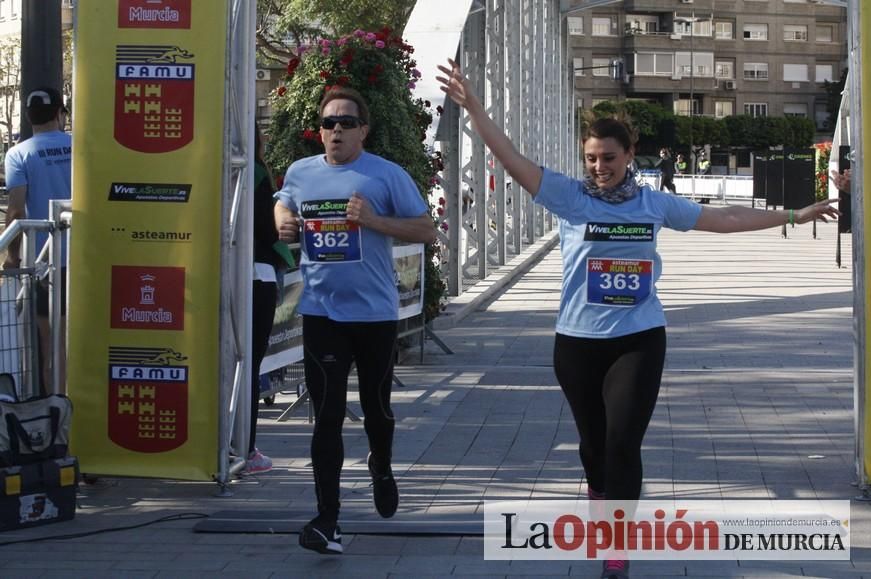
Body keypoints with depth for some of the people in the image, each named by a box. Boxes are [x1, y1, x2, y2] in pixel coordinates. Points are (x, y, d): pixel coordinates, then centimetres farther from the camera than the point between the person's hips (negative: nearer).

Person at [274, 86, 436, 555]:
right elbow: (283, 204, 26)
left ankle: (381, 468, 49)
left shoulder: (387, 175, -7)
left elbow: (427, 230, -6)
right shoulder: (300, 173, 4)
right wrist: (283, 222, 2)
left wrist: (375, 220, -20)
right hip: (321, 313, 2)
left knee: (376, 406, 16)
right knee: (327, 416, -3)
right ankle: (327, 519, -2)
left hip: (374, 313, -1)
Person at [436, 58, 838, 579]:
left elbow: (723, 218, 13)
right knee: (594, 439, 13)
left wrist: (792, 216, 18)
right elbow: (513, 159, -13)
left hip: (639, 340, 0)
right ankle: (601, 503, 43)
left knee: (624, 443, -8)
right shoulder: (570, 196, -5)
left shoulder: (655, 203, 3)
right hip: (579, 341, 0)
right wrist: (472, 106, -24)